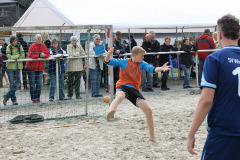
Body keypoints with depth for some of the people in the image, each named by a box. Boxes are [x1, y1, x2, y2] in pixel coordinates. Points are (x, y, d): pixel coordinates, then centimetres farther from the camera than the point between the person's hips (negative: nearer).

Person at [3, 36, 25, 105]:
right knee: (12, 85, -3)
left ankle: (6, 97, 15)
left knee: (16, 85, 0)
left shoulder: (19, 46, 6)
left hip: (17, 67, 3)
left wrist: (14, 57, -8)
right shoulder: (9, 47, -2)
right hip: (10, 67, -3)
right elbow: (9, 56, -13)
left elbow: (23, 56, -1)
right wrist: (18, 55, -10)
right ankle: (14, 100, 8)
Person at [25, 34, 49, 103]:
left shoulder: (44, 46, 8)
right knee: (32, 84, -1)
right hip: (31, 68, -5)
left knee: (39, 84, 4)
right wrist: (39, 55, -21)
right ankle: (34, 98, 5)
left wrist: (44, 55, -19)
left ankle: (37, 97, 16)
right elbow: (31, 56, -18)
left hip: (40, 68, 5)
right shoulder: (32, 46, -9)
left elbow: (47, 54, 2)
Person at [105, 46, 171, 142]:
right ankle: (110, 112, -73)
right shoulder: (124, 62, 4)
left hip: (134, 89, 4)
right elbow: (108, 61, 2)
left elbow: (152, 69, -7)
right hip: (123, 86, -3)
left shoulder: (142, 64, 10)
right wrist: (109, 54, -20)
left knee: (148, 110, -2)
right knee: (120, 96, -42)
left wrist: (161, 68, -27)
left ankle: (152, 136, 14)